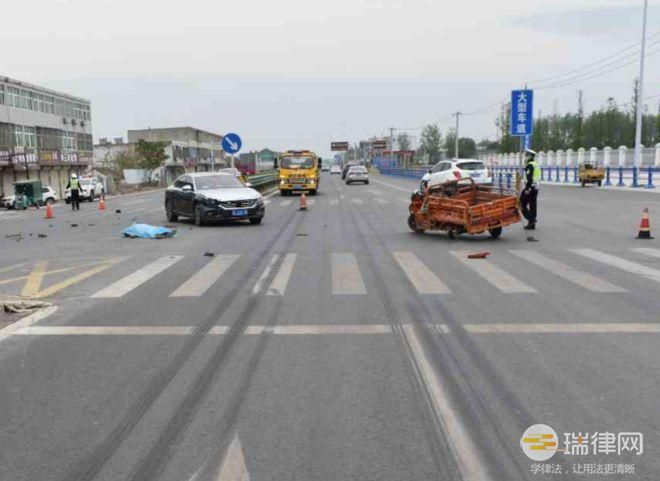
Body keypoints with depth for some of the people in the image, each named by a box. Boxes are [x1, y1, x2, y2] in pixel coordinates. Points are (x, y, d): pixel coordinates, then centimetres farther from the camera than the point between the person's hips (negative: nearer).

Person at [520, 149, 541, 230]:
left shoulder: (530, 165, -14)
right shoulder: (536, 165, 17)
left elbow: (529, 178, -21)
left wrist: (527, 189, -22)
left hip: (530, 188, -10)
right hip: (536, 188, 10)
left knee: (522, 203, -4)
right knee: (532, 205, 11)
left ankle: (531, 219, -12)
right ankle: (532, 224, 15)